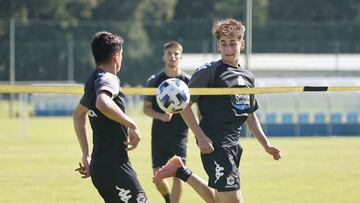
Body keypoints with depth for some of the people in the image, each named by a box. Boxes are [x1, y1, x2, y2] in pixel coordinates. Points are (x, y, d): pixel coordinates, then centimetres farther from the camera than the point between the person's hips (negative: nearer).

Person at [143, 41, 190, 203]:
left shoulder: (187, 81, 0)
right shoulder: (154, 80, 3)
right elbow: (146, 108, 5)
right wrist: (161, 116, -15)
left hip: (179, 134, -2)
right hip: (159, 133, 2)